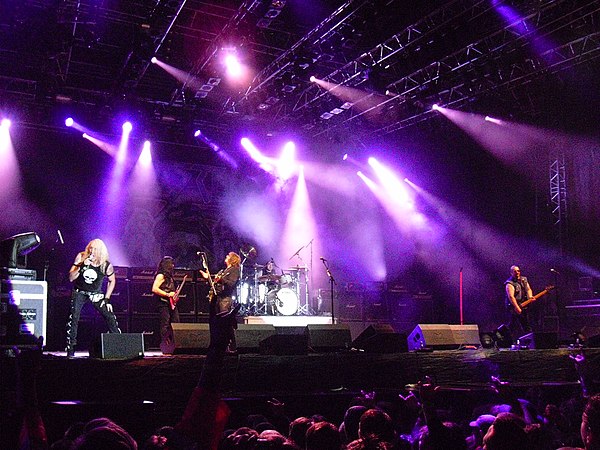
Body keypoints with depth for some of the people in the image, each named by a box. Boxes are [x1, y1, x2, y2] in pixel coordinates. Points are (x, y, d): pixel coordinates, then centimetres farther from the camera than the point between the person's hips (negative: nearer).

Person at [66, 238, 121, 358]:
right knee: (74, 318, -19)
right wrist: (81, 266, -33)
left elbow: (112, 281, 4)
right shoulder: (81, 257, -16)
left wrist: (107, 299, -1)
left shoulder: (106, 265, -14)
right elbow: (71, 278, -17)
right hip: (79, 292, -1)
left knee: (110, 317, -8)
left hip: (96, 294, 1)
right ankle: (70, 349, -11)